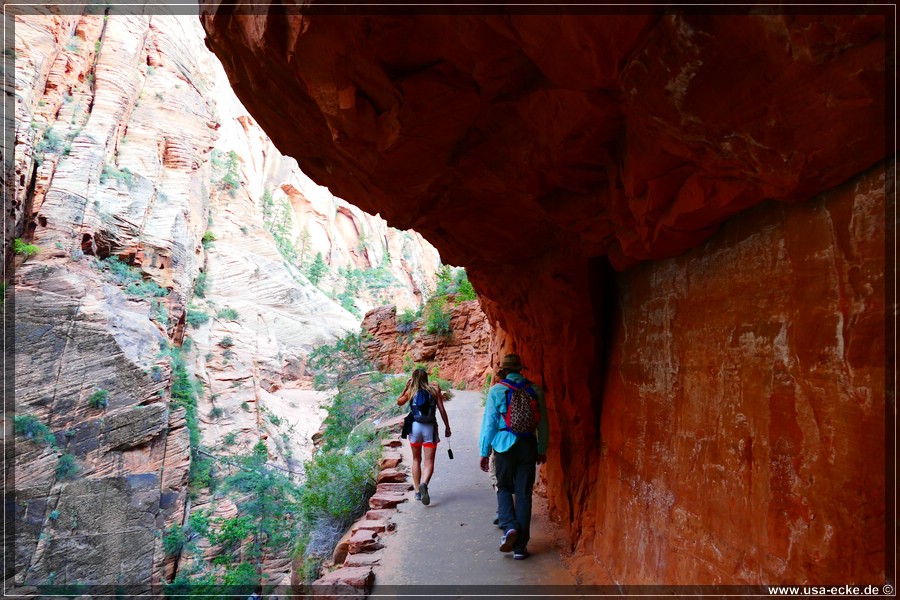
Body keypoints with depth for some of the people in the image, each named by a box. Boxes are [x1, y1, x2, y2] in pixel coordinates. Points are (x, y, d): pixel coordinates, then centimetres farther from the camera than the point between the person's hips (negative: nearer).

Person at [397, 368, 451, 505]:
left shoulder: (410, 392, 3)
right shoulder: (435, 389, 1)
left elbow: (399, 402, 21)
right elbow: (442, 409, -1)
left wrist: (406, 387, 17)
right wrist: (447, 427, 5)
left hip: (415, 426, 1)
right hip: (430, 427, -1)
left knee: (416, 460, 18)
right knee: (429, 462, -2)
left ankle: (417, 490, 18)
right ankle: (424, 484, -29)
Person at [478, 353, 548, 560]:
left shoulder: (496, 390, -4)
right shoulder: (535, 389, 2)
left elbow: (489, 422, -3)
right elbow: (543, 423, 6)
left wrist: (484, 452, 4)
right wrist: (542, 450, 16)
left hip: (504, 445, -1)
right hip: (528, 446, 2)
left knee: (504, 488, 16)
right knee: (523, 493, 7)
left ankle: (509, 526, -7)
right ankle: (520, 546, 12)